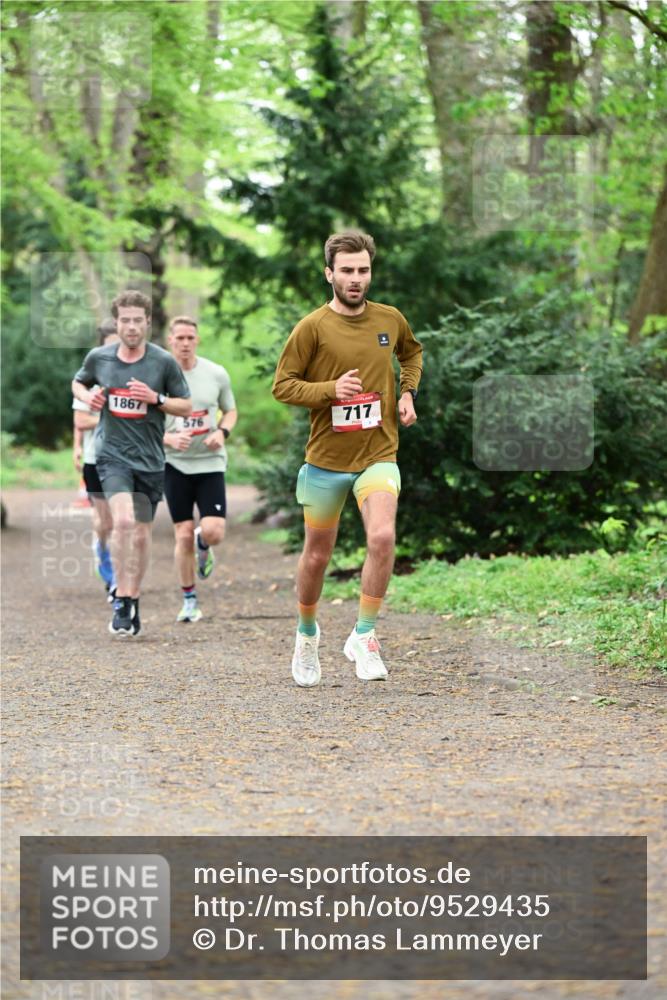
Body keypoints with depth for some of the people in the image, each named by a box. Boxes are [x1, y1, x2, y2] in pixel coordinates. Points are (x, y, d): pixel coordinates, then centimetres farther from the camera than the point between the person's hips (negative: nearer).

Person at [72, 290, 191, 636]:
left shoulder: (163, 361, -3)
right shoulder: (98, 357, 1)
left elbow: (187, 406, 3)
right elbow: (78, 383, 21)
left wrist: (155, 398, -14)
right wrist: (87, 396, -2)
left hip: (150, 458, 1)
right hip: (112, 454, -1)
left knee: (142, 534, 8)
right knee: (123, 520, -23)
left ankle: (133, 599, 26)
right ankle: (122, 600, -14)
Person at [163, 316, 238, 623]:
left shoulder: (216, 374, 1)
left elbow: (230, 411, 14)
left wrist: (222, 433, -7)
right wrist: (167, 438, -18)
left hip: (210, 462, 1)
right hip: (174, 463, -1)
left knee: (213, 532, -12)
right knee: (183, 535, -1)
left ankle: (203, 546, 27)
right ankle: (189, 601, 15)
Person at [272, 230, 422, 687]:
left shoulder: (390, 319, 3)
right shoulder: (313, 327, -8)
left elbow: (412, 352, 25)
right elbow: (282, 385, -5)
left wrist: (408, 392, 8)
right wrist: (330, 389, -20)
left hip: (379, 454, 1)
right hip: (326, 458, -1)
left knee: (382, 536, -24)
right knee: (317, 555, 10)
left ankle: (364, 637, -12)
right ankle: (307, 633, 37)